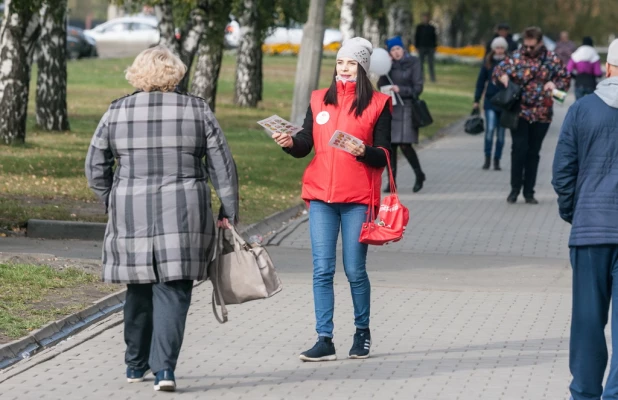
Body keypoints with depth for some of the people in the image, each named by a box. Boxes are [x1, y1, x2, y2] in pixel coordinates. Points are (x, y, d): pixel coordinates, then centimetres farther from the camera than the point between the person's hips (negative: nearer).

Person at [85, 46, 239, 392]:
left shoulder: (116, 113, 4)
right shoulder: (198, 110, 1)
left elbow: (95, 168, 8)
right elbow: (223, 166, 1)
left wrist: (115, 203, 20)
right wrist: (229, 212, 7)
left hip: (131, 216, 2)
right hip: (183, 217, -2)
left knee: (139, 289, 14)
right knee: (173, 290, -1)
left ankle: (136, 365, 23)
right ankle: (164, 367, -14)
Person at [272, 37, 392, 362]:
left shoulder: (377, 104, 2)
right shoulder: (319, 100, 12)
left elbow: (383, 156, -1)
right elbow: (306, 144, 9)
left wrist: (364, 151, -20)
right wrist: (290, 143, -12)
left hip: (357, 198, -3)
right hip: (321, 195, 3)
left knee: (355, 270, 1)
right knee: (322, 270, -2)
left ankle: (362, 332, 21)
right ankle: (324, 340, 0)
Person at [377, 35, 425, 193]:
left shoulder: (413, 64, -3)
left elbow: (418, 88, -6)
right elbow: (381, 85, 2)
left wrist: (400, 90, -19)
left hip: (406, 108, -5)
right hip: (390, 108, 5)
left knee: (405, 144, -12)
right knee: (390, 145, 2)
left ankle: (419, 175, 8)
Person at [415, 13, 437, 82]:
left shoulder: (432, 28, 7)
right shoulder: (419, 27, 7)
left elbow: (435, 38, 10)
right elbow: (416, 37, 6)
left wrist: (434, 47, 3)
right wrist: (416, 47, -1)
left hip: (430, 48, 0)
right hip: (422, 47, 0)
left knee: (431, 64, -4)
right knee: (421, 64, 0)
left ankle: (433, 78, -4)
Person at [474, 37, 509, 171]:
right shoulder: (488, 62, 3)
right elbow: (481, 81, 7)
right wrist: (476, 100, 6)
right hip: (490, 100, 0)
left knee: (501, 132, 6)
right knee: (490, 128, -13)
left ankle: (497, 160, 15)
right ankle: (487, 158, -3)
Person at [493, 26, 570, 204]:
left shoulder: (551, 59, 2)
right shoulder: (516, 57, 1)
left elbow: (566, 79, 8)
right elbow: (497, 71, 5)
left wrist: (555, 84, -12)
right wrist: (502, 76, -18)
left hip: (541, 114, 1)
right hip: (519, 111, -1)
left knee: (533, 153, 8)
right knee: (519, 149, -9)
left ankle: (529, 192, 17)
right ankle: (515, 188, 6)